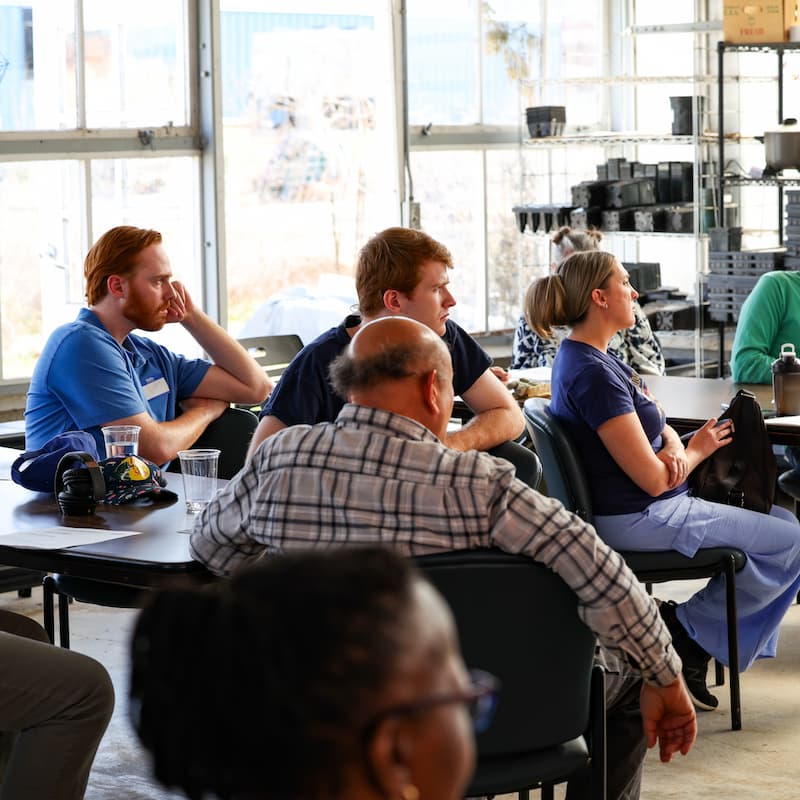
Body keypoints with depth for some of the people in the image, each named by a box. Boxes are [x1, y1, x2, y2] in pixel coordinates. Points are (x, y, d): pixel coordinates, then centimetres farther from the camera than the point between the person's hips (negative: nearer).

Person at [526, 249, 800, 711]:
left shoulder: (598, 358, 10)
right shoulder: (593, 374, -23)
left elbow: (655, 423, 17)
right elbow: (652, 479, -23)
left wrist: (673, 448, -7)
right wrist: (697, 451, -3)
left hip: (653, 505, 11)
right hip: (639, 518, -11)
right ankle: (692, 631, 3)